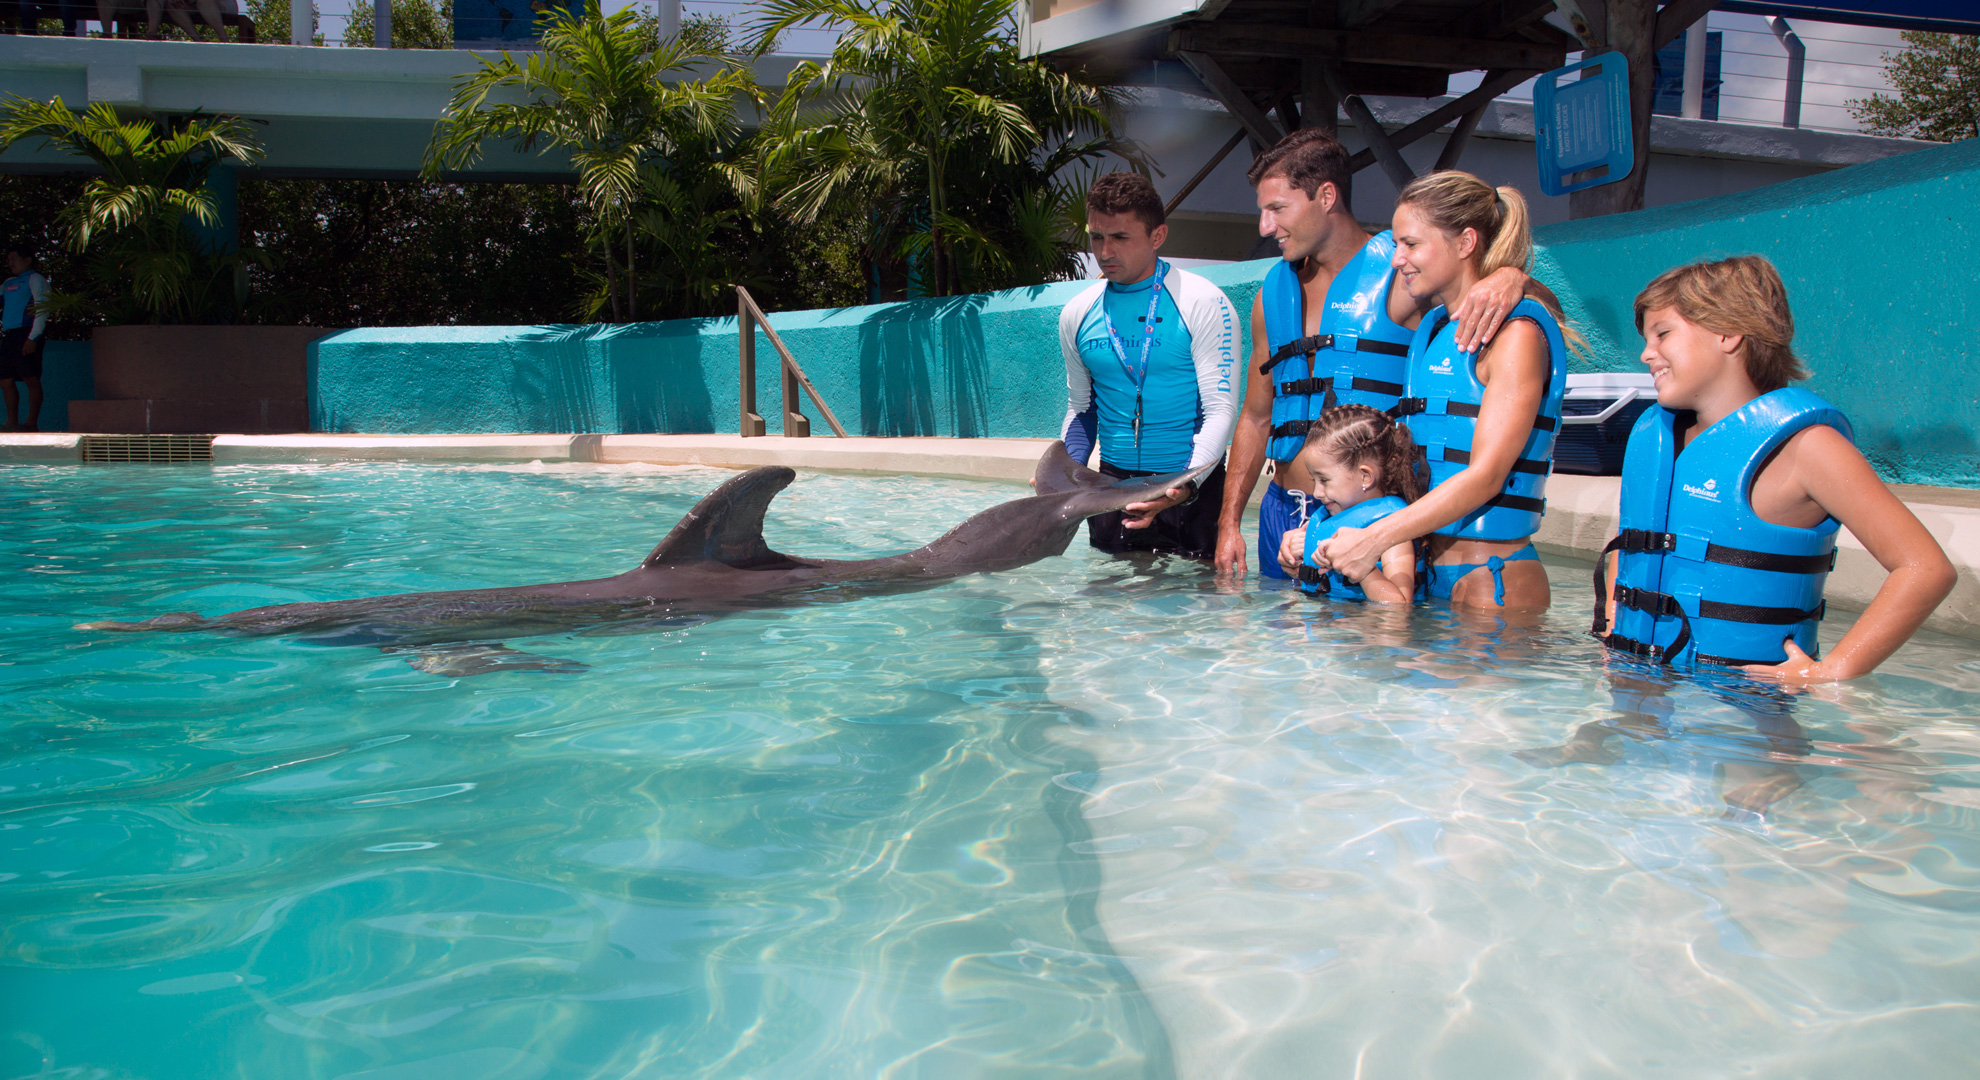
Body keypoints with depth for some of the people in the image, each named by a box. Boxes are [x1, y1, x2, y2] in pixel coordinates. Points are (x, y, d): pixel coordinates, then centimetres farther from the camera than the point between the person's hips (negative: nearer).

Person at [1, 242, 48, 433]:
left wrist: (33, 338, -17)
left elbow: (42, 309, -10)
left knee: (31, 379, -11)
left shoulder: (35, 279, 0)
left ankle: (32, 423, -13)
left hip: (26, 335, -8)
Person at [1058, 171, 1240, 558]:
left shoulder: (1202, 303, -8)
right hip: (1113, 482, 4)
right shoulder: (1077, 314, 7)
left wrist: (1181, 489, -28)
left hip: (1191, 486, -4)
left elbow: (1221, 410, -13)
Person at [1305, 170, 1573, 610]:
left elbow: (1486, 475, -19)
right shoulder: (1431, 328, 15)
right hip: (1429, 571, 7)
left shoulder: (1516, 331, -10)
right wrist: (1329, 532, 4)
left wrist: (1374, 539, -22)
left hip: (1494, 580, -7)